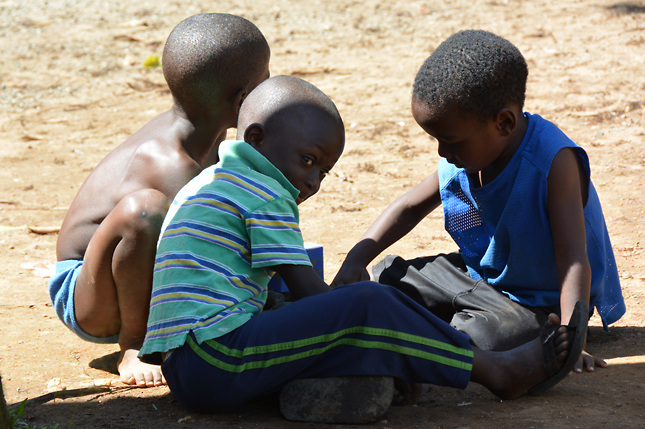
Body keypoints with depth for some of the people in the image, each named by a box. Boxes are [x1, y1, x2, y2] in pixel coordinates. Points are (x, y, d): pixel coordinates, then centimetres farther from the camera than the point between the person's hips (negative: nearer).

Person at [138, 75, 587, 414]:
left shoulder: (207, 185, 26)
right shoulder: (267, 197, -4)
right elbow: (309, 290, -8)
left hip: (184, 368, 10)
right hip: (215, 361, -10)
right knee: (369, 306, -15)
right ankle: (497, 370, -7)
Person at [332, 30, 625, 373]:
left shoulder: (554, 163, -29)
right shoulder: (462, 158, -7)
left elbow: (573, 260, -34)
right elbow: (410, 207, 10)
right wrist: (358, 257, -4)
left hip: (538, 302, -8)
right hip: (477, 273, 8)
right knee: (387, 276, 12)